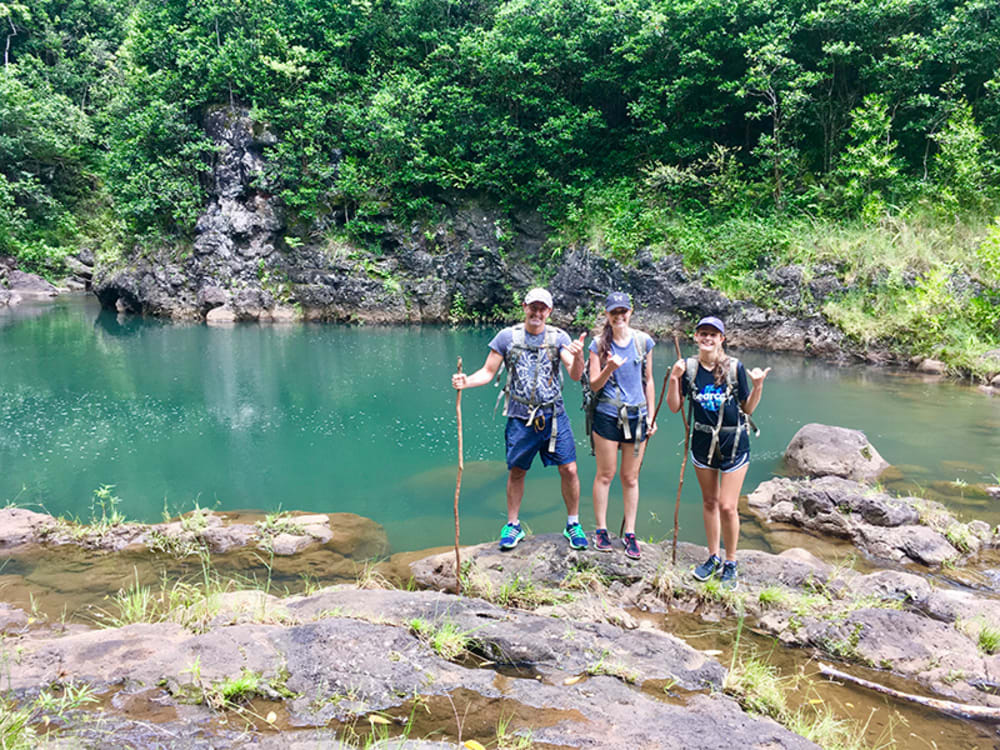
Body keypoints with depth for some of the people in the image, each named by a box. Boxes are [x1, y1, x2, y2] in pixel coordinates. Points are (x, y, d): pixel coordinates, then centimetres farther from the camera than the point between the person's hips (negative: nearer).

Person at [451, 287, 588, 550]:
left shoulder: (559, 337, 0)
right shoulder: (507, 337, 0)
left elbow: (576, 375, -9)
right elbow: (488, 372, 2)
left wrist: (578, 355, -31)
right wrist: (466, 382, -18)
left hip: (554, 416, 0)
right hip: (520, 417, 0)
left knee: (569, 470, -1)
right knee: (516, 472, 8)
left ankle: (573, 524, 18)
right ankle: (513, 526, 26)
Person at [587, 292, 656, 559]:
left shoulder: (643, 341, 3)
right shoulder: (599, 344, -2)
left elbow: (648, 380, 11)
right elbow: (594, 385, -3)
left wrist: (651, 415, 8)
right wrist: (609, 368, -22)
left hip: (637, 416, 2)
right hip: (607, 416, -2)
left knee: (631, 477, 8)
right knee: (605, 474, 5)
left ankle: (630, 534, 17)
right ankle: (601, 530, 18)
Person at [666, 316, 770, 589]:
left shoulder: (735, 367, -9)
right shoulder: (689, 367, -3)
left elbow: (748, 408, -2)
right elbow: (675, 407, -3)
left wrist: (758, 385, -18)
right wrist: (675, 378, -15)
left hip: (734, 443, -3)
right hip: (703, 442, 3)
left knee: (727, 506, -5)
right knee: (709, 502, 14)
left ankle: (731, 564, 14)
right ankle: (713, 557, 30)